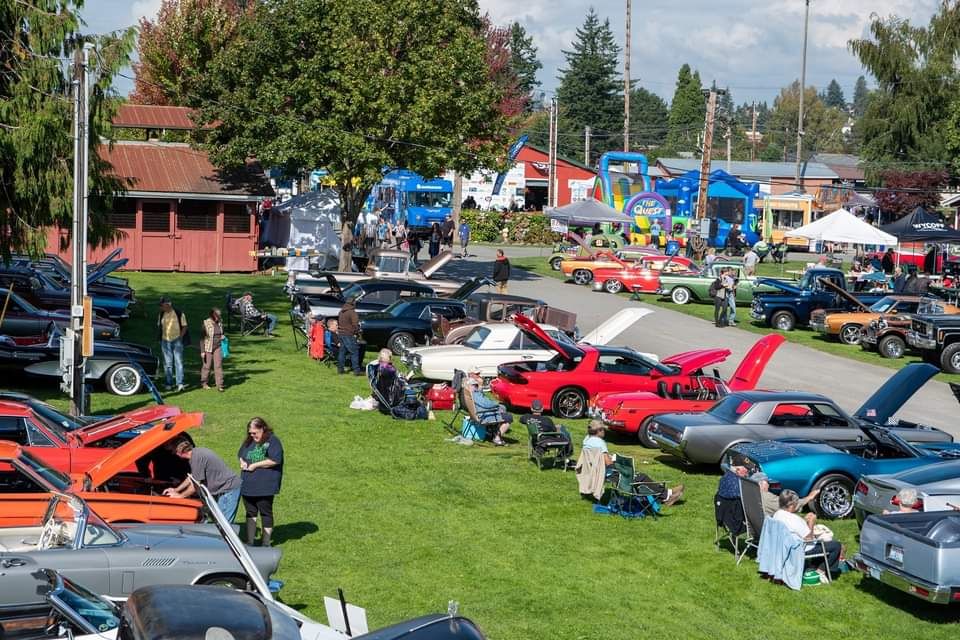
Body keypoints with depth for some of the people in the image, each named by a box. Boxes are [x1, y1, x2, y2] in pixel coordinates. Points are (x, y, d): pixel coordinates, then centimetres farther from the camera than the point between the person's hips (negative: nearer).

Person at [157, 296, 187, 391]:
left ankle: (180, 384, -10)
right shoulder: (161, 314, 8)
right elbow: (159, 326, 18)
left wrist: (180, 337, -8)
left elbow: (184, 327, 1)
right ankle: (169, 384, 12)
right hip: (165, 341, 4)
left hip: (177, 341, -4)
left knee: (178, 362, -8)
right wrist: (160, 338, 6)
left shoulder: (179, 314, -4)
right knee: (167, 363, 5)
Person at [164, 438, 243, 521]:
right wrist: (176, 489, 27)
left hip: (229, 488, -10)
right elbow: (192, 477, 25)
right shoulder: (197, 451, 10)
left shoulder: (196, 457, -21)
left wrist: (180, 495, -1)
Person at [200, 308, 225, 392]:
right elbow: (202, 338, -10)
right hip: (208, 348, -4)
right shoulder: (206, 324, -12)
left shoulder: (220, 323, 5)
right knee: (207, 366, 7)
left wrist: (222, 337, -1)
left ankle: (219, 385, -4)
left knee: (218, 365, -5)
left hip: (218, 347, 4)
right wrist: (202, 351, -13)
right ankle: (203, 383, 26)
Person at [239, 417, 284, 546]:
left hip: (265, 486, -7)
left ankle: (265, 543, 13)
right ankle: (250, 542, 20)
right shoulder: (249, 442, 12)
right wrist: (242, 462, 1)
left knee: (265, 513, 4)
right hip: (248, 486, 7)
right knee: (250, 513, 12)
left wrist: (255, 465, -16)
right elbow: (240, 454, 25)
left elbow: (274, 460, -21)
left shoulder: (273, 441, -10)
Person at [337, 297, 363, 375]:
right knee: (354, 352, -4)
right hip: (348, 335, -9)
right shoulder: (352, 312, -14)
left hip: (341, 333, 9)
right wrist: (357, 332, -1)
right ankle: (356, 370, -5)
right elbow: (355, 324, -16)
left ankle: (340, 369, 19)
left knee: (342, 351, 15)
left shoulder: (341, 312, 14)